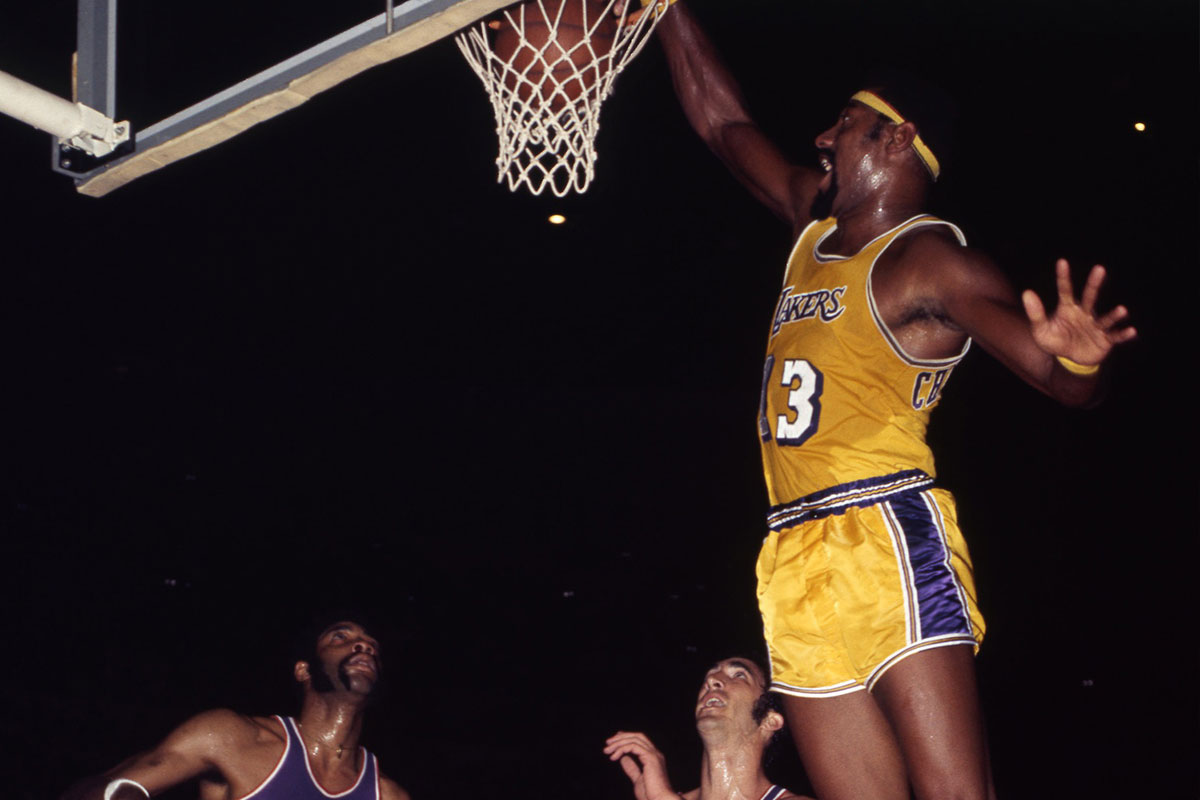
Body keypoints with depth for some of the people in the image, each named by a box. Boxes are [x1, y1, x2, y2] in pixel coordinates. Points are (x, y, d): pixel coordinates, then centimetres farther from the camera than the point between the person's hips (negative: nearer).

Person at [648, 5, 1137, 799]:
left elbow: (1063, 382, -12)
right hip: (798, 555, 7)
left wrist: (1076, 358, -35)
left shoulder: (931, 258, -3)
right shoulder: (815, 225, 19)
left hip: (888, 538, -7)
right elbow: (722, 120, 30)